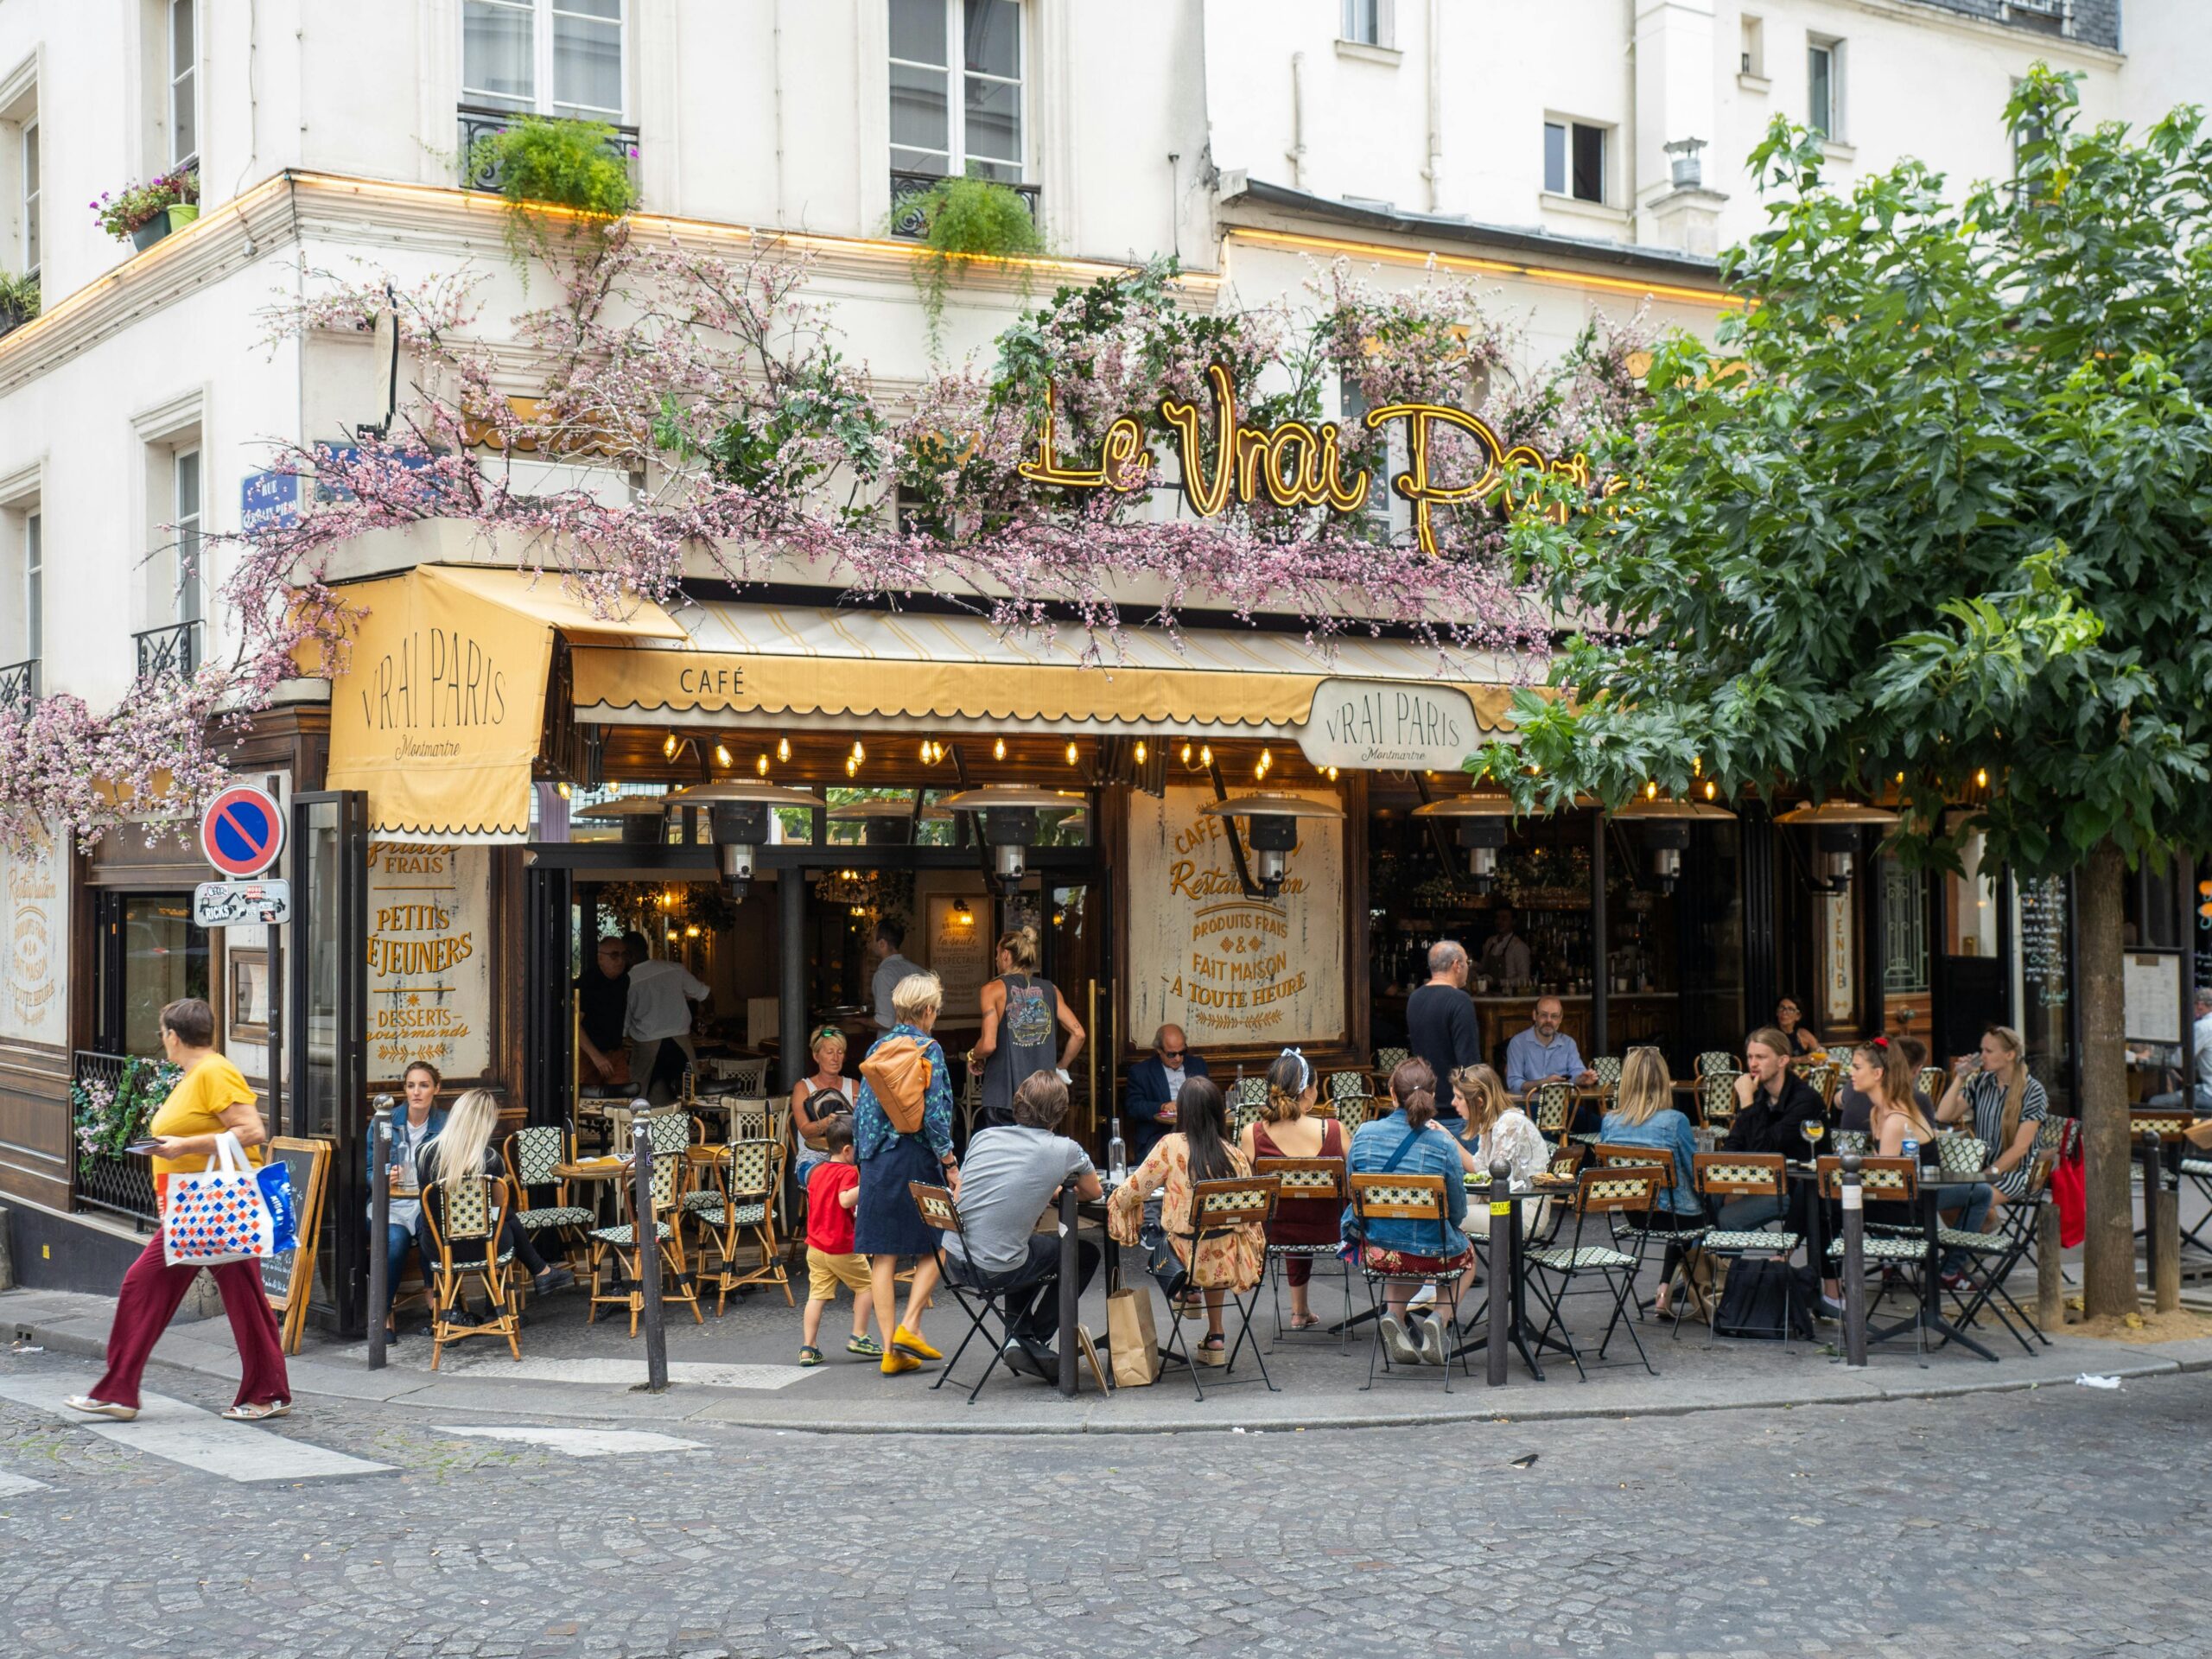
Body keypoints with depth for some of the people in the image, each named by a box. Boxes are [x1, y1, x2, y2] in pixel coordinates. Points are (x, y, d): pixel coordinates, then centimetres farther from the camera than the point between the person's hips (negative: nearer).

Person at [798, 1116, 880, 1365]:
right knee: (865, 1286, 12)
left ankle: (807, 1348, -1)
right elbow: (845, 1200, -30)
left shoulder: (818, 1170, 12)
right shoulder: (848, 1171, -14)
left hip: (815, 1246, 7)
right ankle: (858, 1338, 11)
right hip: (842, 1247, -7)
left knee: (817, 1295, 5)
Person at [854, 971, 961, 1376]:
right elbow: (934, 1113, -13)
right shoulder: (927, 1049, -8)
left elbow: (862, 1109, 13)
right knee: (933, 1244, 9)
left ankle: (891, 1349, 5)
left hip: (876, 1159, 6)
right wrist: (950, 1165, -7)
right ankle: (909, 1326, -3)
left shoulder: (878, 1048, 10)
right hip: (915, 1158, -6)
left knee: (883, 1253, 4)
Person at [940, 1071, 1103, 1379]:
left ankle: (1018, 1336, 23)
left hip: (954, 1263, 5)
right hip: (996, 1270, -5)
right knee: (1085, 1254, 20)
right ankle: (1029, 1342, 15)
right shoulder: (1065, 1151, -5)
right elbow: (1093, 1193, 15)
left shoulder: (984, 1137, 6)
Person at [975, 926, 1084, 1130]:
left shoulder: (994, 989, -5)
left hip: (1004, 1098, -4)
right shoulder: (1050, 990, 7)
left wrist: (974, 1056, 8)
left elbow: (988, 1045, -13)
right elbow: (1078, 1034, 4)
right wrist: (1061, 1068, 16)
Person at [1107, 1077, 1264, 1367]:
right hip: (1230, 1261, 2)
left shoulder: (1171, 1146, -11)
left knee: (1154, 1241, 32)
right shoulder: (1234, 1154, -3)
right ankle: (1215, 1337, 31)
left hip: (1188, 1257, -2)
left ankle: (1180, 1287, 6)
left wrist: (1115, 1198, 17)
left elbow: (1131, 1193, -6)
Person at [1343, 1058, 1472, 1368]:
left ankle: (1393, 1314, 14)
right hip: (1430, 1254, -2)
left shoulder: (1365, 1133, -8)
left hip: (1376, 1252, 2)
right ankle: (1439, 1320, 10)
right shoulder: (1444, 1145, -16)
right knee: (1466, 1252, 33)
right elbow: (1458, 1213, -5)